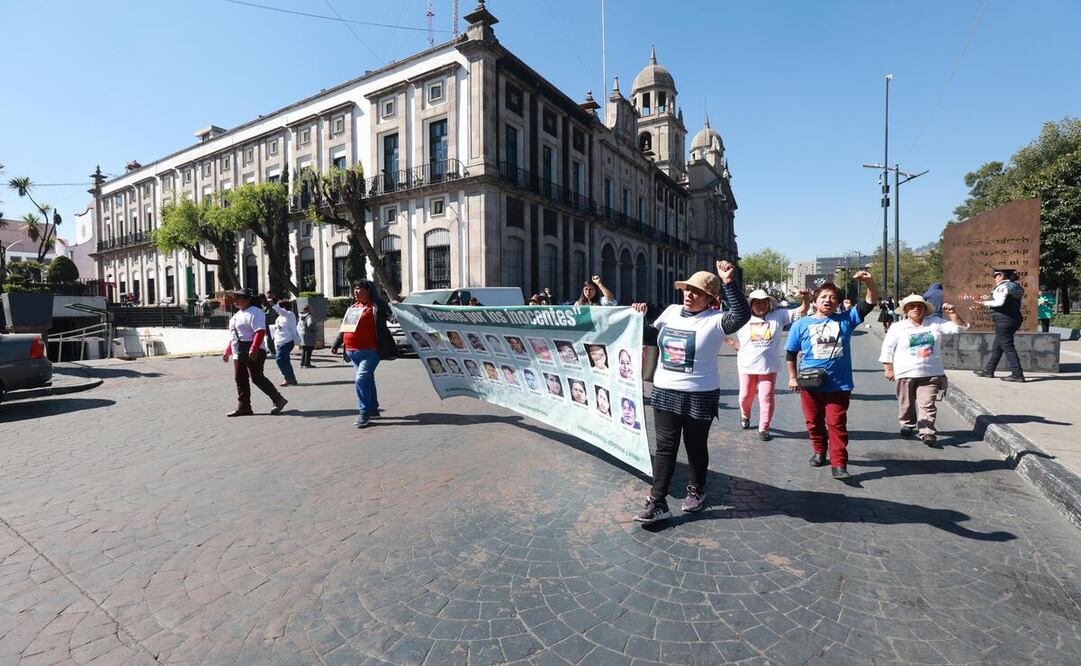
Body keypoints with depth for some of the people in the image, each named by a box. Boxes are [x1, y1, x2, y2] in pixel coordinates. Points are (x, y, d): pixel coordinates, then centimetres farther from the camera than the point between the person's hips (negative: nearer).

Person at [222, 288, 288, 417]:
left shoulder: (255, 313, -11)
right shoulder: (237, 314, 19)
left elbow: (260, 332, -23)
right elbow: (233, 336, 25)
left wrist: (253, 349, -32)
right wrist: (227, 352, 20)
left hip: (253, 353, -10)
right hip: (239, 353, 10)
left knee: (257, 378, -10)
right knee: (240, 379, 9)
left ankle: (278, 400, -2)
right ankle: (243, 407, 16)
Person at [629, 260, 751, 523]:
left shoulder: (714, 320, -11)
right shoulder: (671, 311, 5)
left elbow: (742, 315, -30)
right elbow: (652, 337, 18)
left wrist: (729, 283, -36)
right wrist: (641, 318, 5)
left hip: (700, 396, -4)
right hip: (664, 392, 4)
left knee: (695, 447, 14)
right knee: (665, 447, 5)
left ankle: (697, 489, 38)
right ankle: (657, 503, 10)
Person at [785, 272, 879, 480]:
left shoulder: (845, 320, 3)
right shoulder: (801, 324, 2)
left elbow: (871, 303, -2)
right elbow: (791, 353, 7)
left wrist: (870, 282, -19)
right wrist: (792, 377, 5)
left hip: (839, 384, -1)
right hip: (810, 384, 1)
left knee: (837, 424, -1)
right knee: (814, 422, 14)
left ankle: (839, 465, 3)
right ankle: (819, 451, 36)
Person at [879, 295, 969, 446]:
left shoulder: (935, 323, 7)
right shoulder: (897, 328, -1)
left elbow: (959, 327, 9)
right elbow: (887, 349, 1)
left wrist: (952, 314, -8)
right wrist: (888, 369, -2)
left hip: (931, 373, 1)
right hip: (906, 373, -1)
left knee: (927, 404, -5)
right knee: (907, 403, 10)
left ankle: (927, 432, -7)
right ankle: (907, 424, 30)